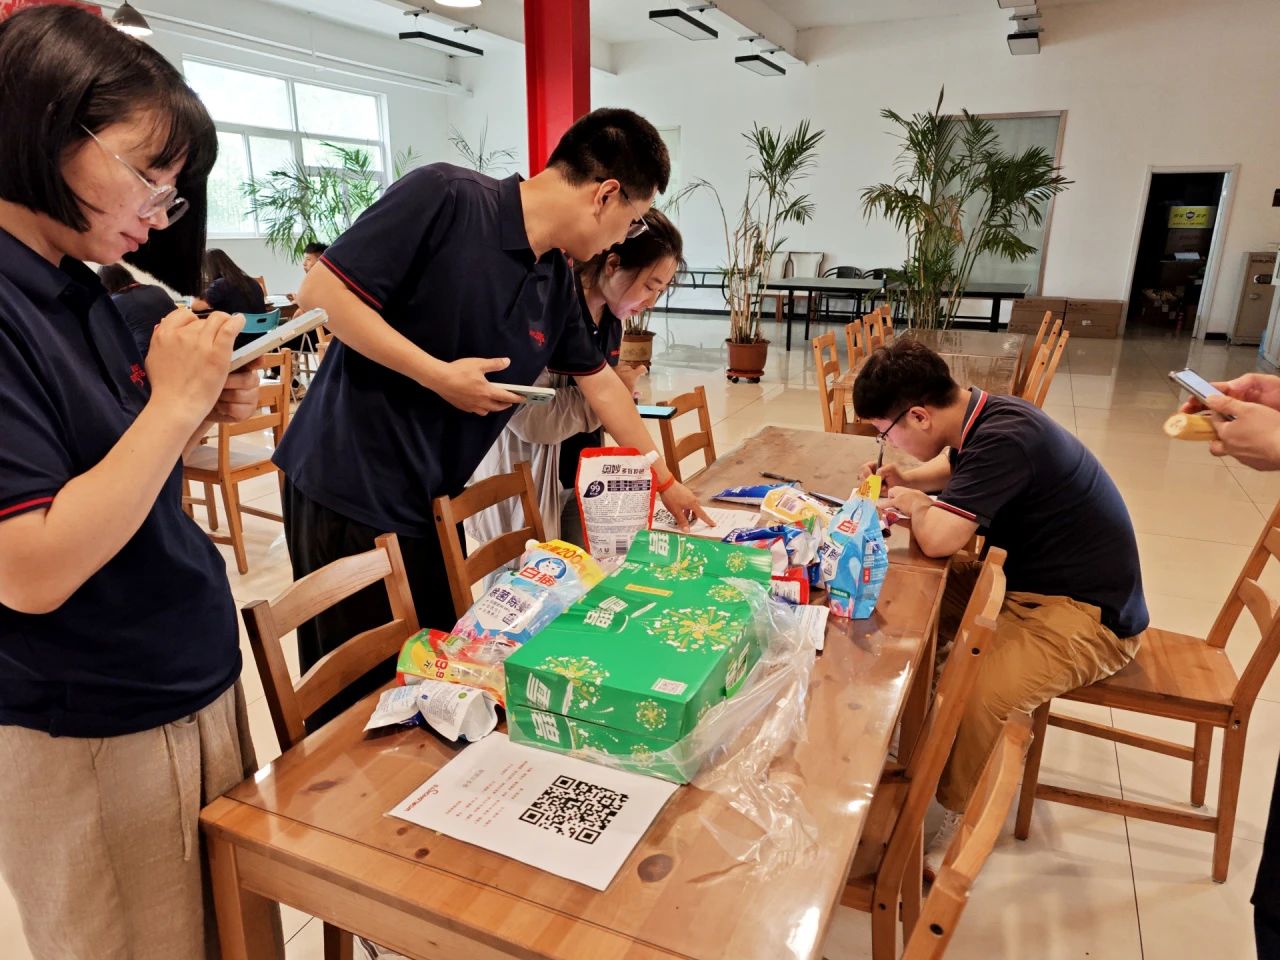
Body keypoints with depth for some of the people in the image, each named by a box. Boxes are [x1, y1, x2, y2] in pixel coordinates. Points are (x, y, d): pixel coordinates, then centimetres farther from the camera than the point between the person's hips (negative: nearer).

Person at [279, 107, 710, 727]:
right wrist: (439, 375, -20)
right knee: (360, 690, 6)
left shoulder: (555, 280, 5)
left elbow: (599, 382, 16)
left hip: (429, 501, 7)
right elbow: (321, 292, -17)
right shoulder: (446, 197, -17)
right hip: (346, 487, -7)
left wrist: (665, 481, 20)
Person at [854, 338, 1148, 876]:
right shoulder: (983, 417, 0)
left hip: (1088, 612, -10)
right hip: (1029, 579, 10)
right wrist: (905, 481, 5)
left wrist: (914, 504, -12)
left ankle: (960, 823, -3)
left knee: (973, 699, -29)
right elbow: (953, 464, 25)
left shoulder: (1004, 438, -29)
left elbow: (938, 538, -35)